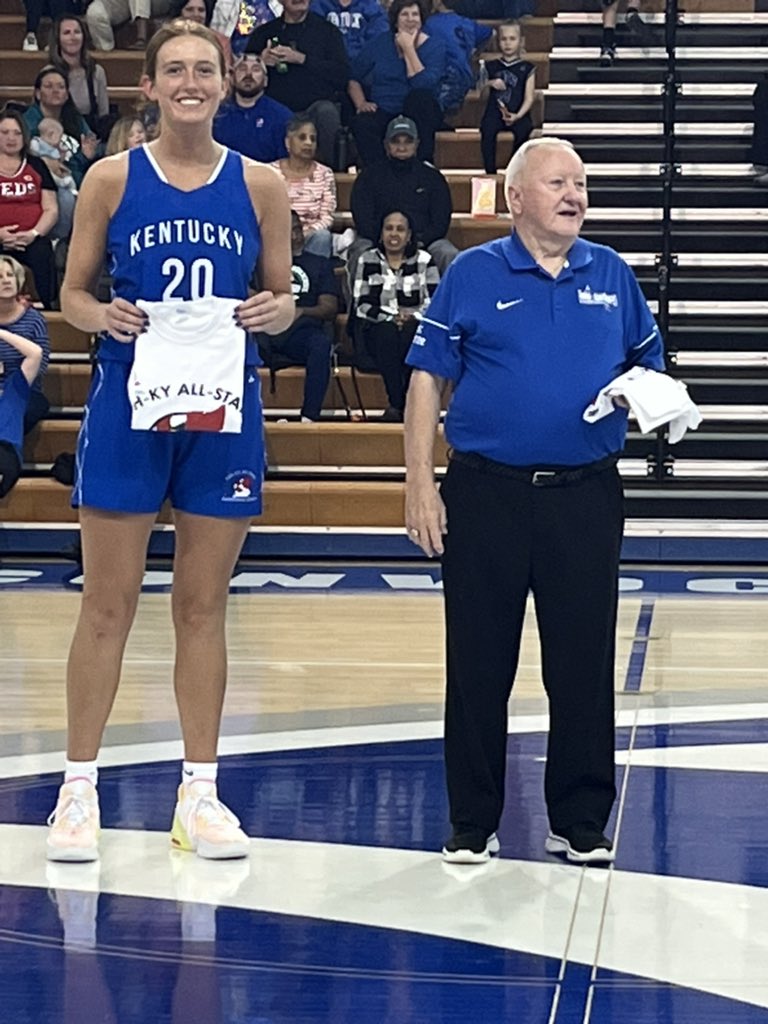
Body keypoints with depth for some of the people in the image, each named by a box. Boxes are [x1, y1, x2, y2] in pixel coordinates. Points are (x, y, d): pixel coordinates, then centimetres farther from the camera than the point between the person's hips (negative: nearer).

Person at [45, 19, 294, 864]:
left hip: (222, 411, 1)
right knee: (108, 603, 2)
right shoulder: (112, 179, 0)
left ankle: (199, 792, 16)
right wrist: (104, 315, -16)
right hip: (129, 405, -1)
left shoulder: (259, 185, 3)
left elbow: (283, 298, 10)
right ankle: (78, 788, 11)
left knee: (203, 606, 8)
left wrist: (276, 310, -13)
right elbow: (72, 294, 5)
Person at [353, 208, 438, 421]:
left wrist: (413, 317, -19)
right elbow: (361, 304, 2)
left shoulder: (424, 260, 9)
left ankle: (407, 403, -29)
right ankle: (396, 403, -31)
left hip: (416, 326, 0)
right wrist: (391, 316, -13)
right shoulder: (368, 260, 10)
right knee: (387, 333, -36)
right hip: (378, 329, 0)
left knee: (412, 333, -36)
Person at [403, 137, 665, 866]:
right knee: (478, 666, 4)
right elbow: (427, 379, 1)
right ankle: (473, 823, 15)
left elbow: (648, 362, 18)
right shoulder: (472, 275, 1)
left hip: (585, 496, 2)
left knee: (584, 664, 3)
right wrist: (419, 484, -6)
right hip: (486, 495, -2)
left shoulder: (612, 276, 9)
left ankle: (580, 822, 15)